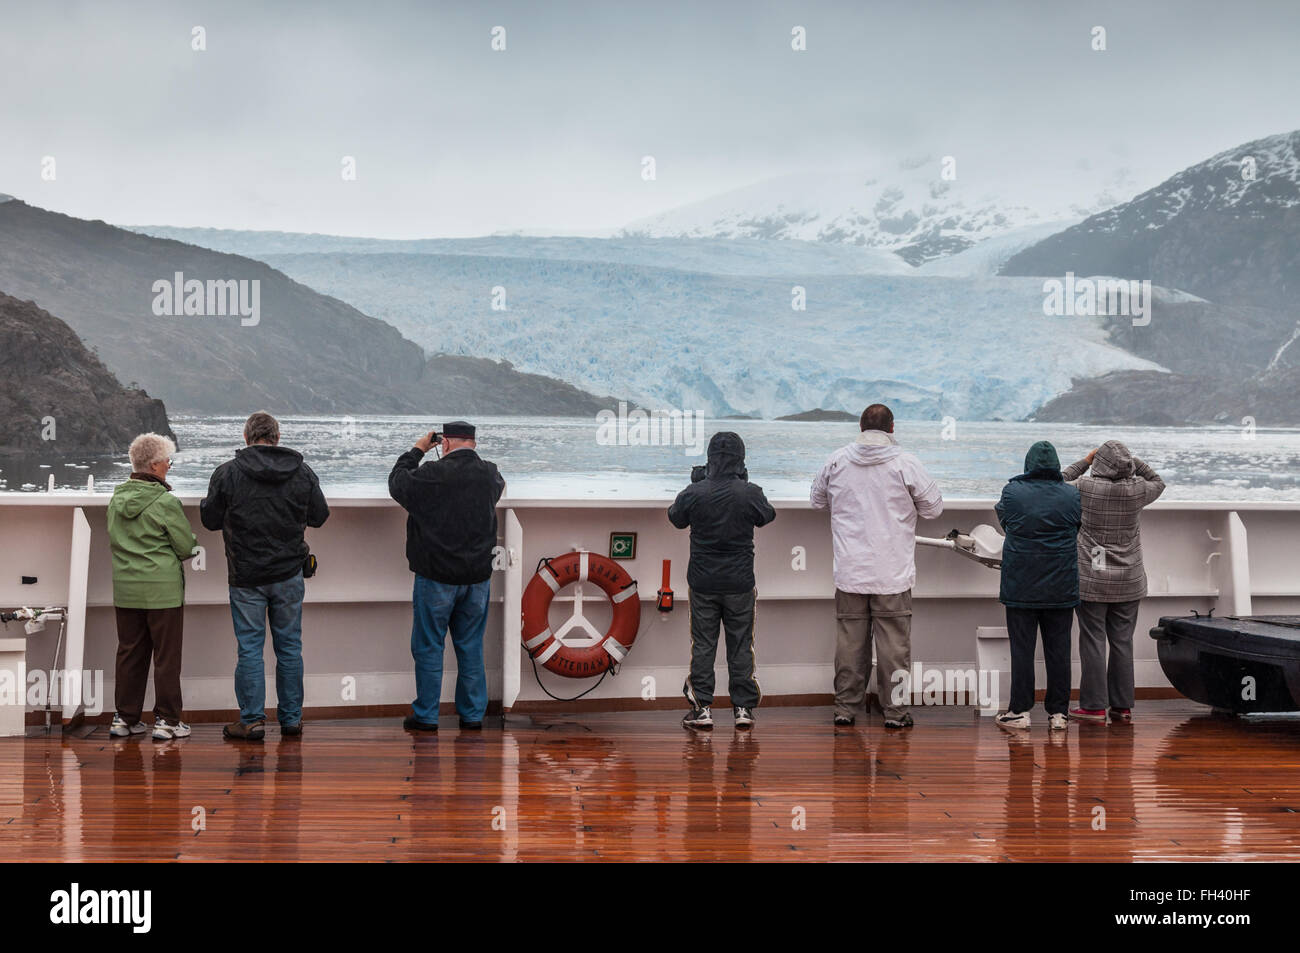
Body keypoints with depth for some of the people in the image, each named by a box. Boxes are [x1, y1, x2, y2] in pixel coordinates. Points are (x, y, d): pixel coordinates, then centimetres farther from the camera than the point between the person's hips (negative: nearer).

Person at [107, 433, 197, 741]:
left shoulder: (117, 499, 5)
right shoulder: (165, 502, -15)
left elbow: (112, 541, 16)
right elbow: (187, 547, -10)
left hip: (125, 588, 6)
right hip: (162, 589, -6)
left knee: (129, 652, 13)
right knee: (166, 655, 2)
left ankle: (124, 718, 19)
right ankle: (166, 720, 6)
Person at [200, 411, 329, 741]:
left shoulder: (227, 473, -8)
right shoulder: (302, 472, -1)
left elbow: (210, 519, -1)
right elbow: (319, 516, 8)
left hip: (246, 576, -2)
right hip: (289, 573, 2)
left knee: (249, 648, 4)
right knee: (289, 646, 10)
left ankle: (252, 721, 7)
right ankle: (291, 718, 17)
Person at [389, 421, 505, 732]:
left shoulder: (432, 474, -14)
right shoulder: (489, 474, 1)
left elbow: (397, 483, 4)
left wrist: (417, 450, 15)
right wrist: (467, 455, 23)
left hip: (437, 577, -4)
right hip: (478, 577, 4)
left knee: (428, 647, 5)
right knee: (471, 647, 11)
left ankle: (425, 715, 10)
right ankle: (473, 714, 15)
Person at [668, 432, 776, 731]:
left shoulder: (694, 493, -10)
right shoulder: (751, 493, -10)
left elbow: (676, 518, 9)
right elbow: (767, 516, 10)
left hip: (703, 582, 0)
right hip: (740, 583, 0)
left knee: (703, 644, 7)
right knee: (741, 644, 9)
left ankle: (702, 708, 8)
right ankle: (743, 708, 13)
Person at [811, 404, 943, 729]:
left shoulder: (837, 461, 1)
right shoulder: (906, 464, -7)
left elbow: (817, 499, 17)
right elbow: (933, 507, 2)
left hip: (849, 573, 2)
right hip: (893, 574, -2)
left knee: (849, 641, 9)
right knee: (894, 643, 4)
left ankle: (845, 708, 15)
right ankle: (895, 710, 8)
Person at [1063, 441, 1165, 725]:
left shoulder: (1085, 486, -13)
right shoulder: (1136, 489, -6)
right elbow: (1157, 483, 18)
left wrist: (1084, 463, 14)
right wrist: (1132, 461, 11)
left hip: (1091, 580, -3)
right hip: (1128, 581, 3)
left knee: (1092, 642, 1)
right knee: (1122, 642, 8)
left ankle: (1094, 706, 2)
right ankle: (1122, 706, 13)